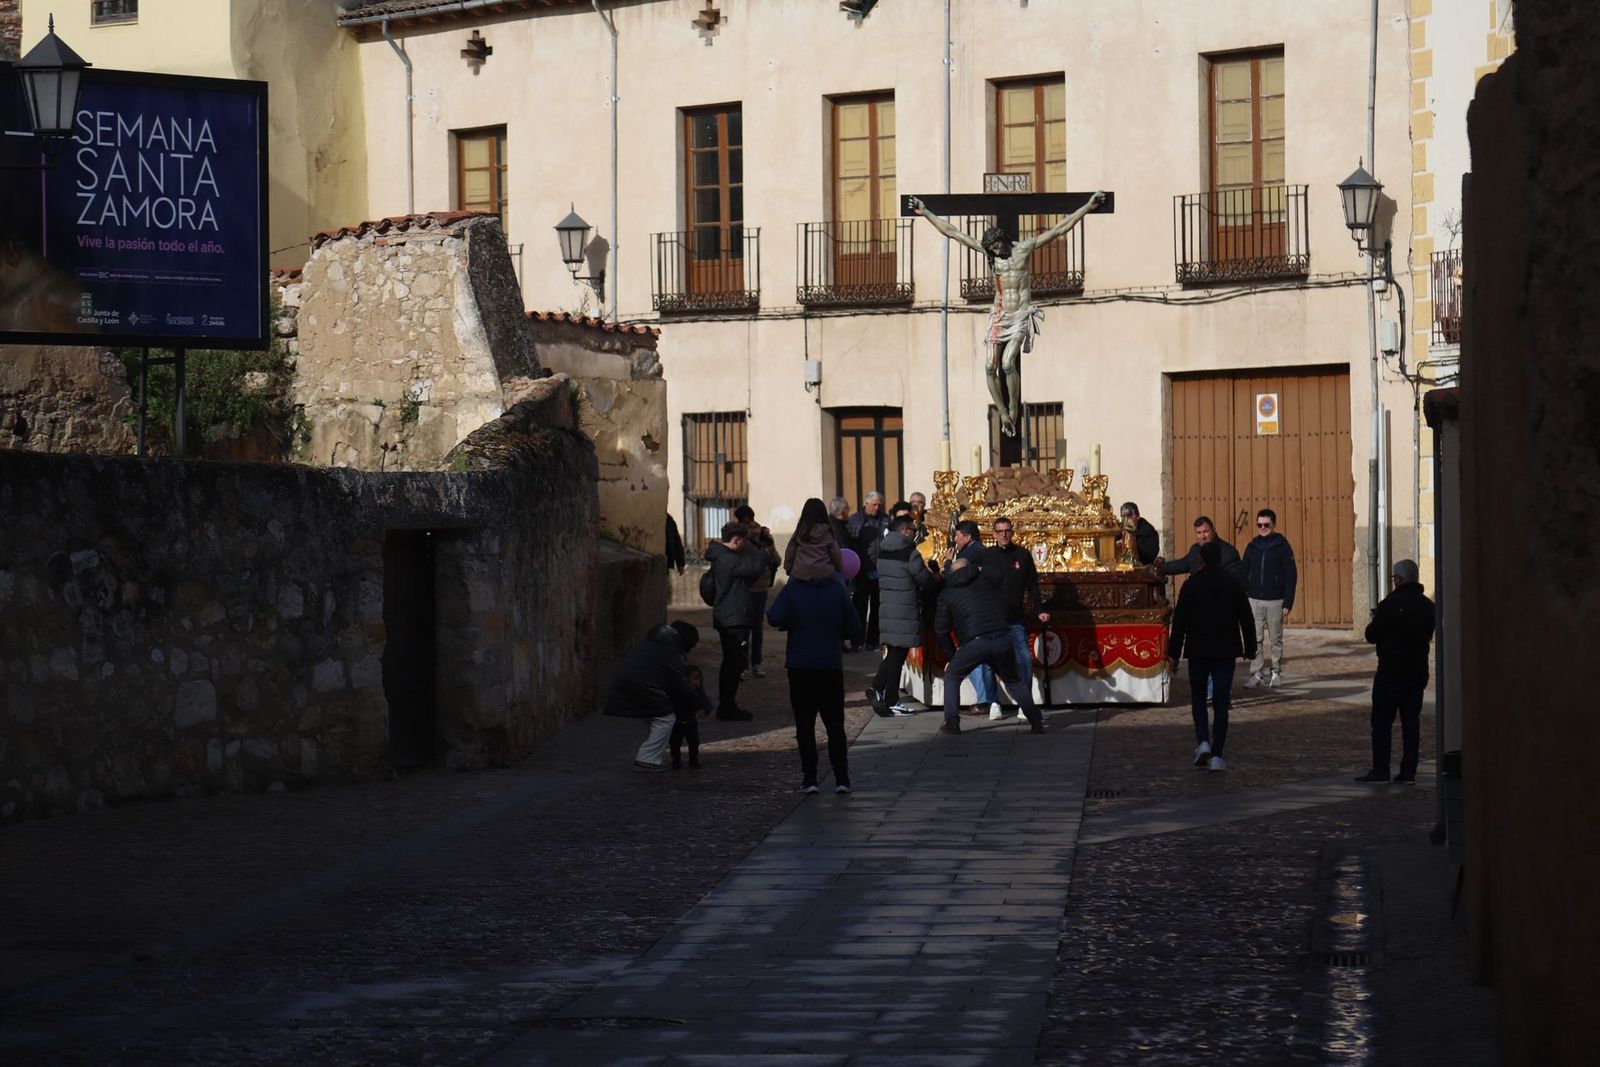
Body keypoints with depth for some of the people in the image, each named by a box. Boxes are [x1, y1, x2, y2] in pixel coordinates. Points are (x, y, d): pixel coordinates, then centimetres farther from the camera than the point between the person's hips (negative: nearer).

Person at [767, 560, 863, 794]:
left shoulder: (792, 589, -5)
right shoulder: (837, 590, -2)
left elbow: (775, 617, -20)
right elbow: (855, 629, 0)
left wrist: (791, 624, 0)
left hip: (800, 667, -1)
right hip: (831, 666, 1)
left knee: (805, 724, 5)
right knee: (835, 724, 9)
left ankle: (809, 778, 0)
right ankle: (842, 777, 3)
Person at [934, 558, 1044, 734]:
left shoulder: (947, 594, 16)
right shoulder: (984, 579, 22)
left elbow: (941, 629, 15)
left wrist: (951, 656, 23)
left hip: (975, 643, -3)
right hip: (1002, 639, 3)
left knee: (952, 677, 16)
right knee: (1013, 681, 21)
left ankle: (951, 722, 2)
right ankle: (1036, 722, 14)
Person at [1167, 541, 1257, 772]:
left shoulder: (1191, 585, -4)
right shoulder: (1232, 585, -2)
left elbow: (1179, 621, -3)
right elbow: (1246, 620, 3)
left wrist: (1174, 653, 2)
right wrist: (1250, 648, 14)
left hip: (1198, 651, -1)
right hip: (1225, 651, 1)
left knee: (1198, 697, 15)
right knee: (1221, 703, 3)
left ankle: (1203, 742, -5)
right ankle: (1216, 756, -1)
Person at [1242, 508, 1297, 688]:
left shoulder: (1283, 546, -2)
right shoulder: (1252, 546, 7)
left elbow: (1290, 576, -4)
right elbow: (1244, 574, 10)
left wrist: (1288, 603, -9)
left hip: (1275, 601, -3)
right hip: (1254, 600, 3)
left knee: (1276, 639, 6)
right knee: (1255, 640, -1)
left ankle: (1276, 672, 16)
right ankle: (1256, 673, 2)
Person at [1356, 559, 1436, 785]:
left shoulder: (1390, 604, -14)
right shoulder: (1427, 605, 6)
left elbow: (1371, 636, -9)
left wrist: (1374, 622, 11)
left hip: (1391, 672, -6)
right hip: (1418, 671, 6)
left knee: (1382, 721, 1)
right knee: (1411, 722, 7)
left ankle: (1380, 769, -3)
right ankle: (1408, 772, 5)